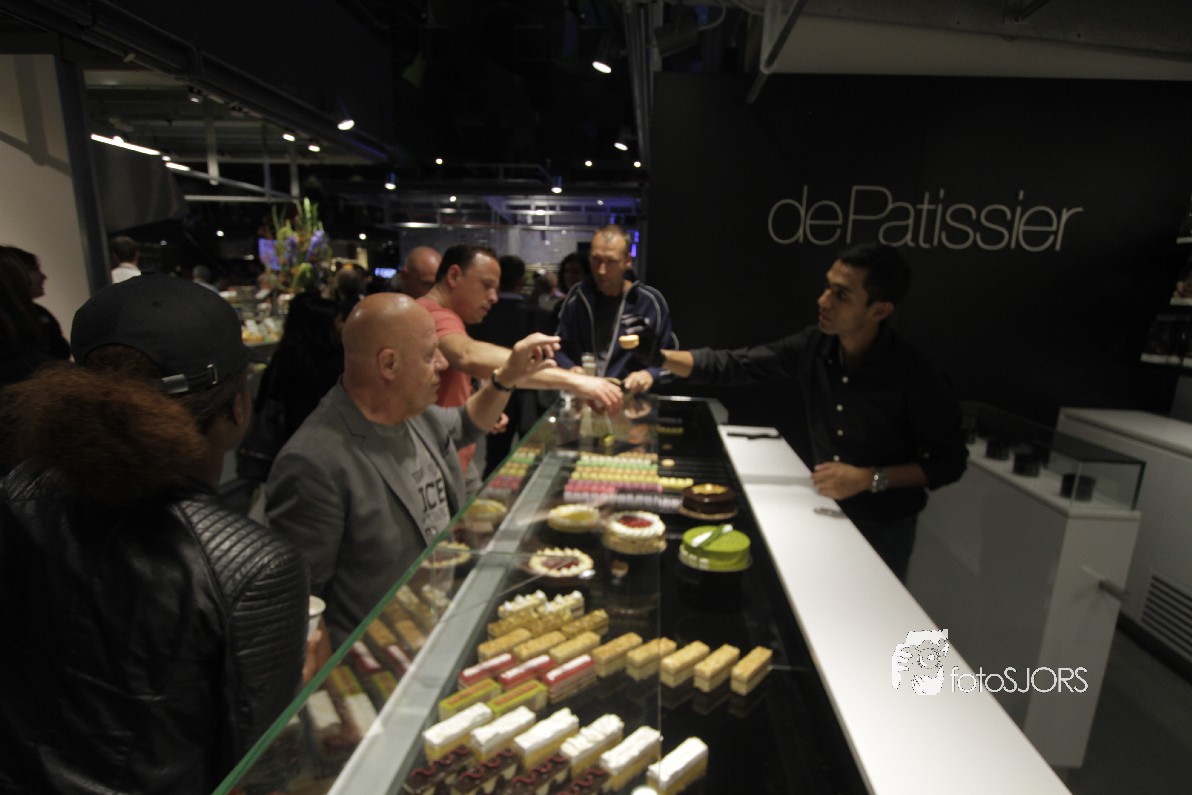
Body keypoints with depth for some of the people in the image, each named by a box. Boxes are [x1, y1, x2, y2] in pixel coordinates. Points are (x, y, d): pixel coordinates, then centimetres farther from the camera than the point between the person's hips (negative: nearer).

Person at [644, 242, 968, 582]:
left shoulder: (916, 375, -24)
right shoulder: (813, 347, -12)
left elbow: (949, 461, -14)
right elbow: (733, 365, -11)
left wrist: (871, 478, -25)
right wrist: (660, 357, -23)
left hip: (882, 530, -4)